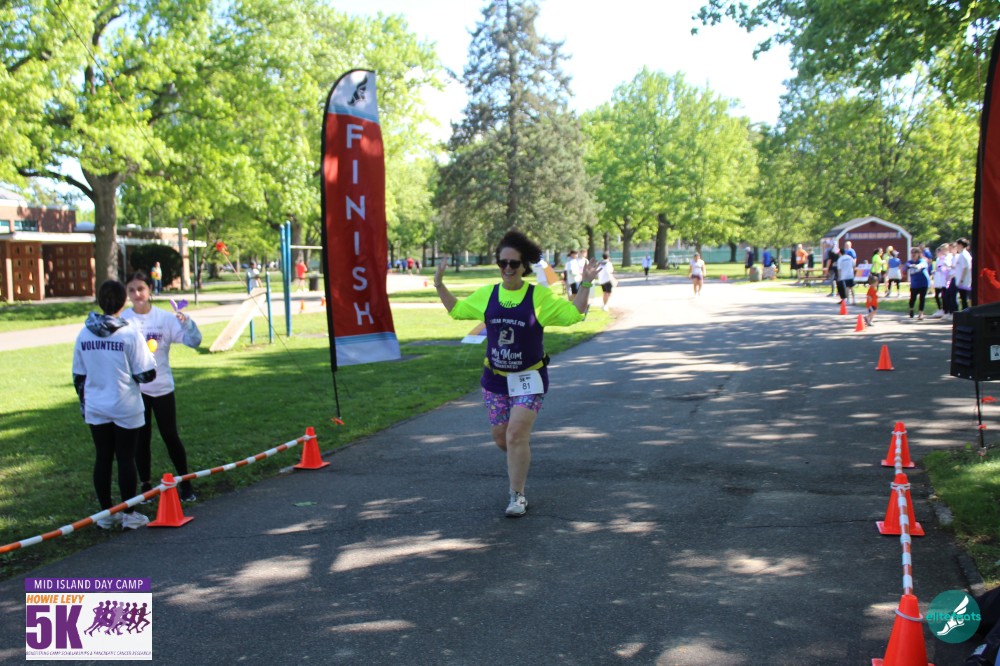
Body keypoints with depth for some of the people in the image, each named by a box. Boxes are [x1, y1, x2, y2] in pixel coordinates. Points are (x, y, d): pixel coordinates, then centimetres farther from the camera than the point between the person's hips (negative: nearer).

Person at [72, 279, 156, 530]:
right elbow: (146, 375, -14)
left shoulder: (84, 334, 0)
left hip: (96, 409, 4)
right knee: (126, 458, 5)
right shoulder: (130, 334, -14)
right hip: (126, 409, -4)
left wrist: (84, 405, 19)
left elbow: (78, 377, 7)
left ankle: (106, 513, 20)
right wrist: (148, 354, 5)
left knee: (103, 458, 12)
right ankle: (129, 514, 12)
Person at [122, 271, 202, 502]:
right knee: (141, 439, 10)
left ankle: (185, 483, 19)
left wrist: (187, 323, -30)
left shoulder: (164, 317, -7)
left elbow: (193, 341, -12)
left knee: (170, 436, 5)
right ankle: (146, 486, 23)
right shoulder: (123, 319, -5)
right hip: (134, 389, 1)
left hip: (162, 386, -1)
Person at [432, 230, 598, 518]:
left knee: (516, 435, -12)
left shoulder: (540, 296, -7)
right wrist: (439, 284, 10)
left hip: (529, 378, -4)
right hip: (495, 378, 4)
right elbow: (457, 310, 16)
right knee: (500, 436, 11)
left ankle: (517, 496, 2)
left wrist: (585, 284, -15)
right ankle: (521, 460, 45)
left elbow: (573, 314, -6)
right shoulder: (486, 295, 3)